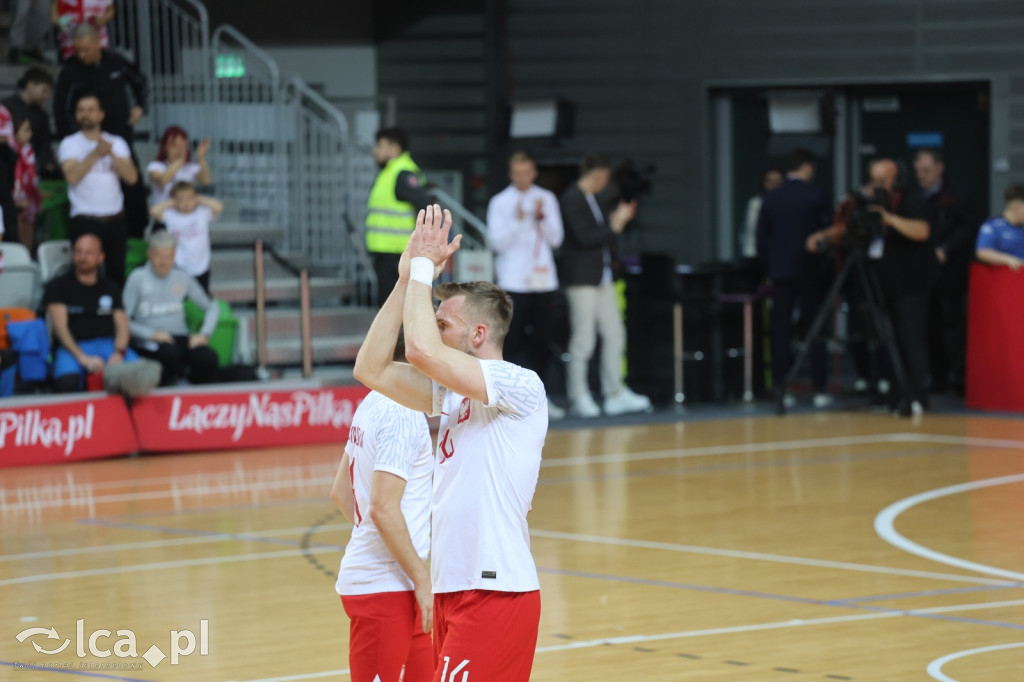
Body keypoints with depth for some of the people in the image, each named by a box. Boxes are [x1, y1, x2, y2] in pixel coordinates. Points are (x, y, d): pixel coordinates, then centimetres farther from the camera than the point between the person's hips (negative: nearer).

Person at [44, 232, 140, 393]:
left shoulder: (110, 287, 21)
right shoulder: (58, 286, 11)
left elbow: (122, 325, 12)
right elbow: (60, 327, -2)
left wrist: (119, 353, -12)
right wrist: (82, 358, -18)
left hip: (109, 344, 3)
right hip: (74, 346, -3)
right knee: (66, 382, -40)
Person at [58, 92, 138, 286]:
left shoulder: (117, 143, 11)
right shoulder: (70, 144, 2)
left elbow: (132, 177, -2)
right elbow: (72, 177, -15)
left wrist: (112, 154, -14)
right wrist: (96, 153, -19)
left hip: (115, 219, 3)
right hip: (85, 221, -3)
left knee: (117, 273, 5)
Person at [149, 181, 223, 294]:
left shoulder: (203, 212, -5)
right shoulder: (170, 215, -9)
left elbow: (218, 207, -19)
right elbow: (154, 211, -22)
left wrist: (200, 199, -8)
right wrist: (171, 202, -9)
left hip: (201, 268, 2)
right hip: (179, 268, -2)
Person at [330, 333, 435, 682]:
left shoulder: (373, 405, 11)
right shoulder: (403, 414, -17)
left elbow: (340, 492, 18)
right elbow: (384, 508, -23)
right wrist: (422, 580, -18)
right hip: (384, 587, -9)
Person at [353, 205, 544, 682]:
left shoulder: (520, 385, -11)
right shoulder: (452, 392, 16)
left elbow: (423, 351, -23)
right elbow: (371, 369, 11)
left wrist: (424, 266, -9)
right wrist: (407, 277, 8)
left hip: (496, 593, -9)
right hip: (454, 590, 9)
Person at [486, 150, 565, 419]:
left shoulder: (547, 199, 11)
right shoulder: (499, 202, 2)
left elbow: (556, 239, 6)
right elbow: (497, 241, -5)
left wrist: (542, 217, -9)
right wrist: (517, 220, -17)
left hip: (543, 280, 3)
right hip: (514, 282, -3)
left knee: (542, 341, 5)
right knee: (514, 341, -6)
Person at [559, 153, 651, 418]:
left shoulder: (591, 199, 16)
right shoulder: (571, 199, -13)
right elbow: (583, 237, -20)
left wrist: (616, 221, 7)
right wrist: (613, 226, -12)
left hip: (602, 277, 10)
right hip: (581, 278, -10)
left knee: (614, 335, 8)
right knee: (583, 339, -5)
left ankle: (615, 395, 13)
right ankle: (579, 398, 2)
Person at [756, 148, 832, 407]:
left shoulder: (771, 199, 3)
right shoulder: (815, 195, -7)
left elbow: (762, 239, 4)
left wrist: (770, 270, 11)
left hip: (781, 272, 3)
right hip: (811, 272, -2)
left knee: (781, 333, 4)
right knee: (815, 332, 3)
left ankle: (780, 388, 1)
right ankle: (819, 389, 2)